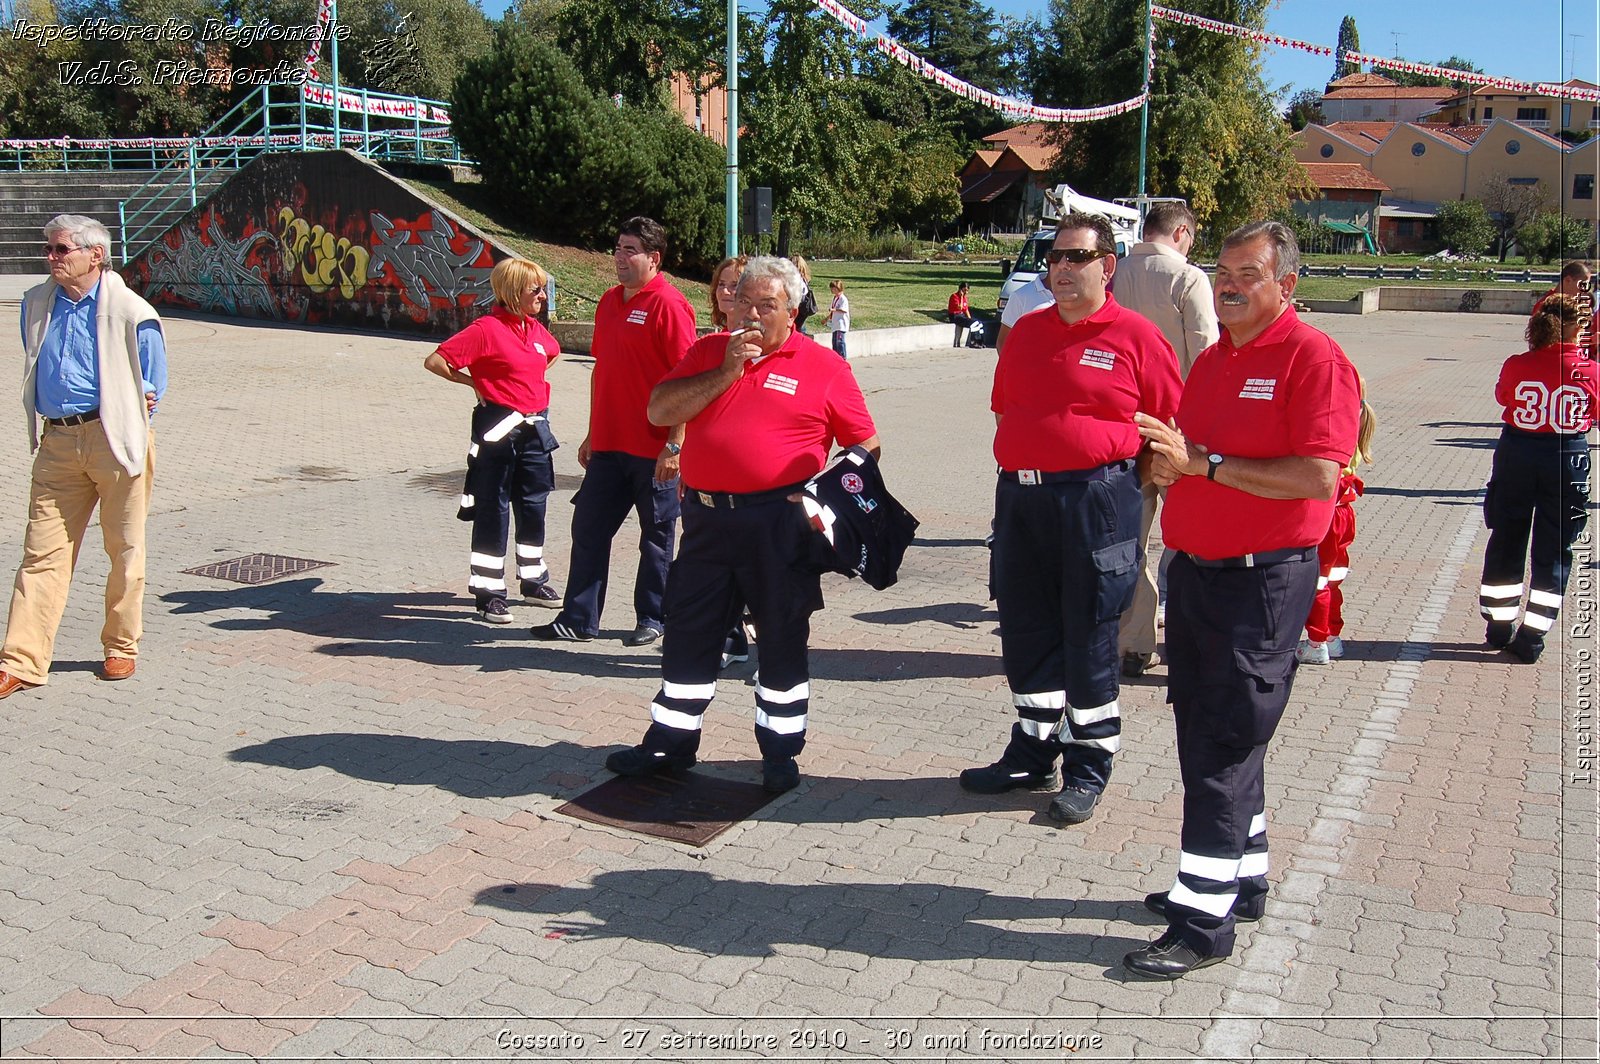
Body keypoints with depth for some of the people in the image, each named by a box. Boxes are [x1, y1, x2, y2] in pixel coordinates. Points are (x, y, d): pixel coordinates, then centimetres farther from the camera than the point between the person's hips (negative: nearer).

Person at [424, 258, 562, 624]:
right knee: (493, 510, 0)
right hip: (498, 426, -7)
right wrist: (474, 382, -7)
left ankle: (533, 581, 29)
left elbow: (553, 353, 33)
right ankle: (489, 593, 7)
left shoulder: (536, 328, 9)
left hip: (535, 427, 7)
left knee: (533, 505, 14)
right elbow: (434, 361, -17)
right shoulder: (487, 329, -14)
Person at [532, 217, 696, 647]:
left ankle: (652, 619, 20)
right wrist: (592, 434, 19)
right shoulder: (610, 302, 12)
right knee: (589, 529, 9)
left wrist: (675, 444, -19)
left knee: (656, 537, 7)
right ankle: (578, 619, 18)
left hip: (654, 449, -8)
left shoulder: (668, 305, -12)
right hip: (609, 445, 8)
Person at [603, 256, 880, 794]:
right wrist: (726, 373, -9)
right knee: (689, 633, 12)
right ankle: (670, 743, 26)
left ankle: (781, 753, 21)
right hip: (705, 516, 4)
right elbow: (659, 411, -2)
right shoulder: (709, 352, 10)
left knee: (782, 638, 7)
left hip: (778, 524, -3)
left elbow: (865, 446, 4)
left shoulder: (824, 367, 0)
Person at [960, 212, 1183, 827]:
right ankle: (1032, 753, 28)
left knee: (1088, 638, 4)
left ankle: (1088, 769, 17)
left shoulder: (1136, 336, -3)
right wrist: (1018, 465, 11)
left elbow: (1170, 428, -1)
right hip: (1020, 498, 6)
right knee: (1026, 632, 13)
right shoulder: (1026, 332, 13)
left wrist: (1134, 484, -4)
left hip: (1096, 503, -5)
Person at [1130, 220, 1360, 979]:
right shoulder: (1211, 359, 15)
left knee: (1224, 747, -6)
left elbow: (1320, 475, -21)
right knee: (1205, 736, 16)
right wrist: (1165, 464, -1)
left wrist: (1205, 462, -22)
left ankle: (1204, 920, 1)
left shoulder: (1313, 357, -11)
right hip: (1194, 568, 8)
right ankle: (1242, 877, 32)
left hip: (1263, 580, -8)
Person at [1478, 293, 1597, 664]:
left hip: (1517, 455, 1)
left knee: (1506, 540, 16)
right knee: (1553, 552, 8)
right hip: (1568, 459, -1)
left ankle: (1500, 626, 24)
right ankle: (1531, 637, 7)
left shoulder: (1517, 366, -10)